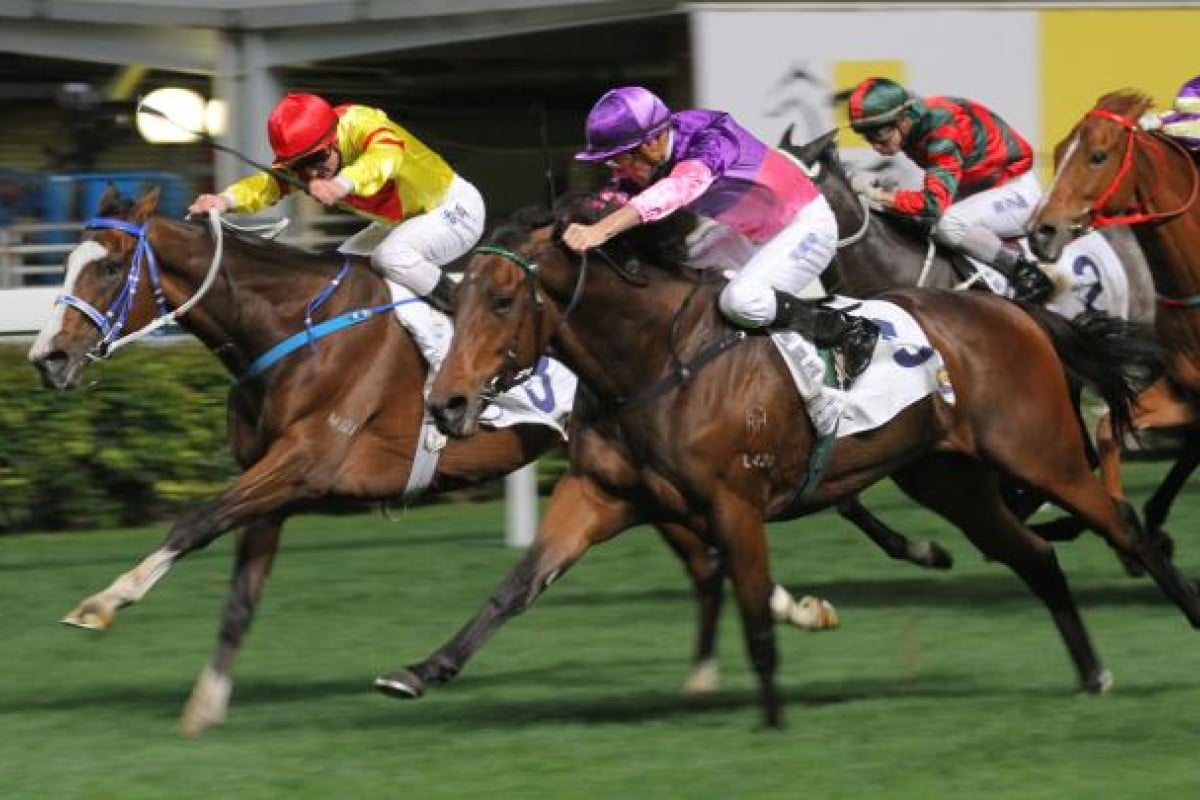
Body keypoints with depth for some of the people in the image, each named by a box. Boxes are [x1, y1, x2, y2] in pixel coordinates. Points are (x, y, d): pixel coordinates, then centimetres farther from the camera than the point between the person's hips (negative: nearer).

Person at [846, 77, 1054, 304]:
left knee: (949, 225, -33)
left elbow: (934, 203, -40)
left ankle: (1026, 273, -16)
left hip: (1017, 189, -10)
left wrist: (878, 195, -35)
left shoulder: (942, 132, -31)